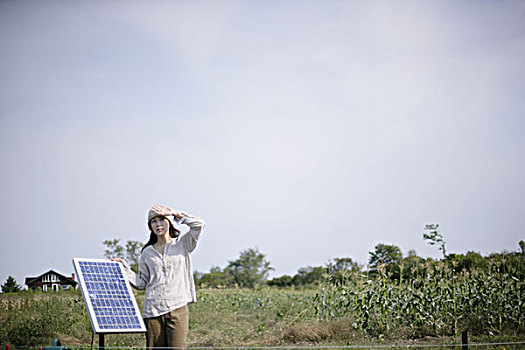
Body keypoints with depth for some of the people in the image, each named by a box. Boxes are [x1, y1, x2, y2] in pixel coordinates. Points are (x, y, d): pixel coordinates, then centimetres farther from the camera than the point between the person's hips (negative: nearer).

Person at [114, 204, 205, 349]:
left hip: (178, 308, -2)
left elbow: (198, 224, -6)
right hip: (153, 310, 2)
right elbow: (142, 283, 15)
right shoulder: (147, 253, 14)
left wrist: (175, 214, -2)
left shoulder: (182, 244, 9)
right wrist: (125, 269, 6)